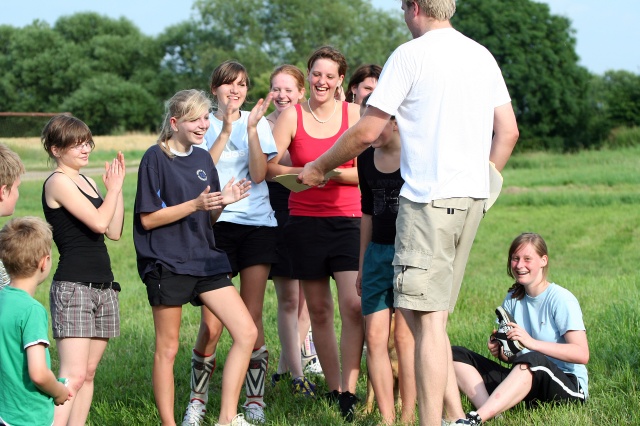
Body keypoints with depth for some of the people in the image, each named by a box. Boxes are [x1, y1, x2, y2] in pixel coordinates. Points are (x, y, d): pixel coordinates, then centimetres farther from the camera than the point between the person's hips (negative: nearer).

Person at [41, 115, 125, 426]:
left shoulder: (84, 181, 16)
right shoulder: (58, 182, -9)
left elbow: (114, 232, 12)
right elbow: (99, 222, -17)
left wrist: (117, 187, 6)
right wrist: (114, 188, -3)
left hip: (103, 286, 9)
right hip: (72, 286, -9)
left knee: (88, 373, 7)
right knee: (73, 376, -17)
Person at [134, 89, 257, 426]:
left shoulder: (203, 159, 12)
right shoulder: (156, 158, -7)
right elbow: (148, 219, -11)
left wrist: (222, 202, -5)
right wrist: (195, 204, -19)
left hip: (204, 260, 6)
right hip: (167, 264, -6)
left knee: (246, 333, -3)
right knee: (168, 348, 2)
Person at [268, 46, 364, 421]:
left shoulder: (354, 114, 1)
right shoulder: (292, 116, 3)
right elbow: (268, 167, 0)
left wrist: (331, 172, -15)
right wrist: (303, 173, -15)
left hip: (347, 218, -1)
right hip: (305, 220, 2)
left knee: (353, 304, -14)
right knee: (319, 309, 7)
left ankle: (349, 391, -8)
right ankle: (333, 389, 17)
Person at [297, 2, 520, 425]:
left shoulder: (411, 54, -6)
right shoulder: (482, 55, 14)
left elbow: (366, 132, -5)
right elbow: (508, 132, 15)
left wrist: (319, 168, 8)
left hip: (430, 196, -7)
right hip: (472, 198, 7)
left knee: (428, 318, -8)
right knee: (433, 315, 13)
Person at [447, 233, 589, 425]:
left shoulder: (561, 299, -8)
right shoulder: (513, 299, 10)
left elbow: (582, 354, -19)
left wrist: (531, 342, -27)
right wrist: (499, 351, -10)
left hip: (569, 385, -7)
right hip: (523, 382, 7)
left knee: (532, 360, -41)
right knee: (457, 355, -6)